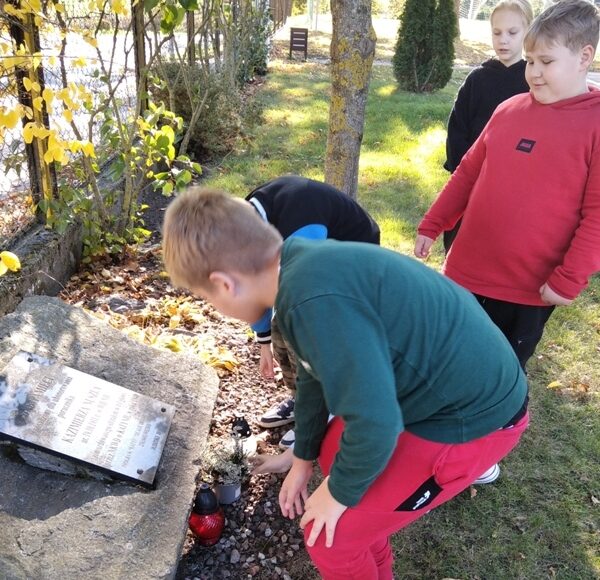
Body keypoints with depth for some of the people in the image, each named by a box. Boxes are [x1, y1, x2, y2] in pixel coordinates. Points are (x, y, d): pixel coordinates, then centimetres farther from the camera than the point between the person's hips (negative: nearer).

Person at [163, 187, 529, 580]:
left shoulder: (315, 298, -31)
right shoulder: (303, 265, 1)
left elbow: (376, 423, -28)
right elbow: (318, 374, 14)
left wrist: (340, 492, -8)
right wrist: (303, 459, 24)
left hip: (472, 416, -9)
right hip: (454, 377, 9)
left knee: (330, 534, 0)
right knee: (336, 455, 23)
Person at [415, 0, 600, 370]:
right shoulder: (509, 110, 6)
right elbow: (469, 173, 14)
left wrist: (569, 279, -18)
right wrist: (432, 226, 12)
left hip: (531, 289, -4)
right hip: (467, 271, 5)